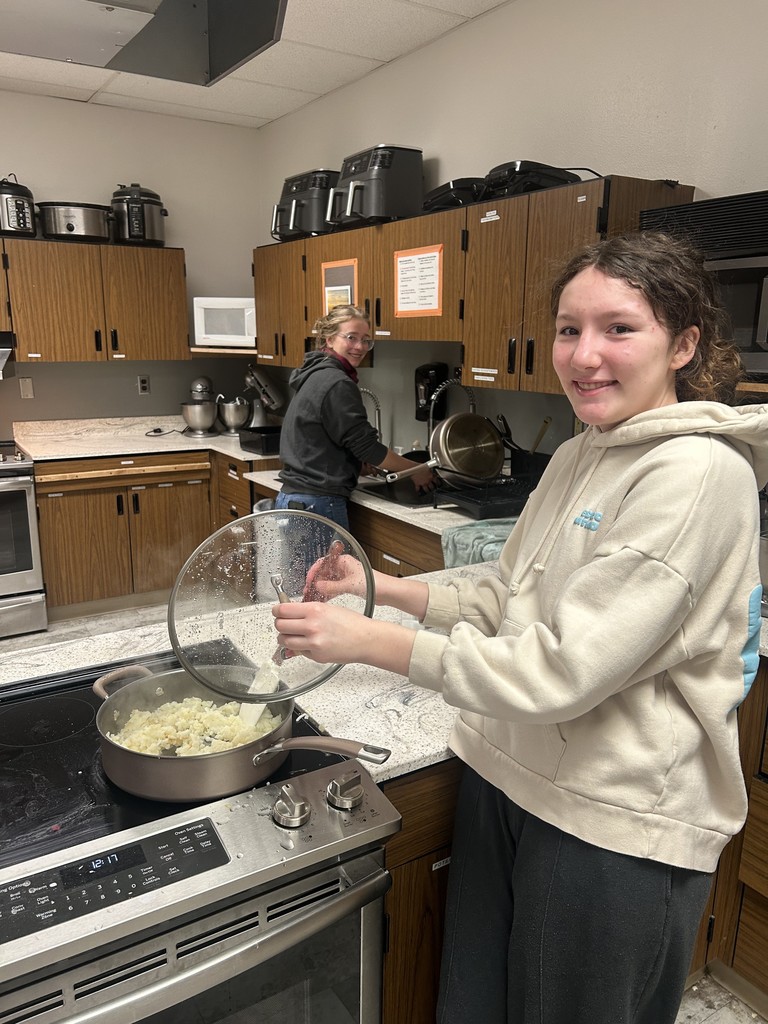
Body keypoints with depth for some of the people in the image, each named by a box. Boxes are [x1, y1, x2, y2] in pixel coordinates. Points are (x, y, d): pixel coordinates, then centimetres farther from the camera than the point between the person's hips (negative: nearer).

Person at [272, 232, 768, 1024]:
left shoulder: (698, 475, -21)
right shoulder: (577, 456, 5)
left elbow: (564, 670, -26)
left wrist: (369, 640, -23)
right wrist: (381, 586, 0)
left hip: (614, 825, -7)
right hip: (507, 776, 7)